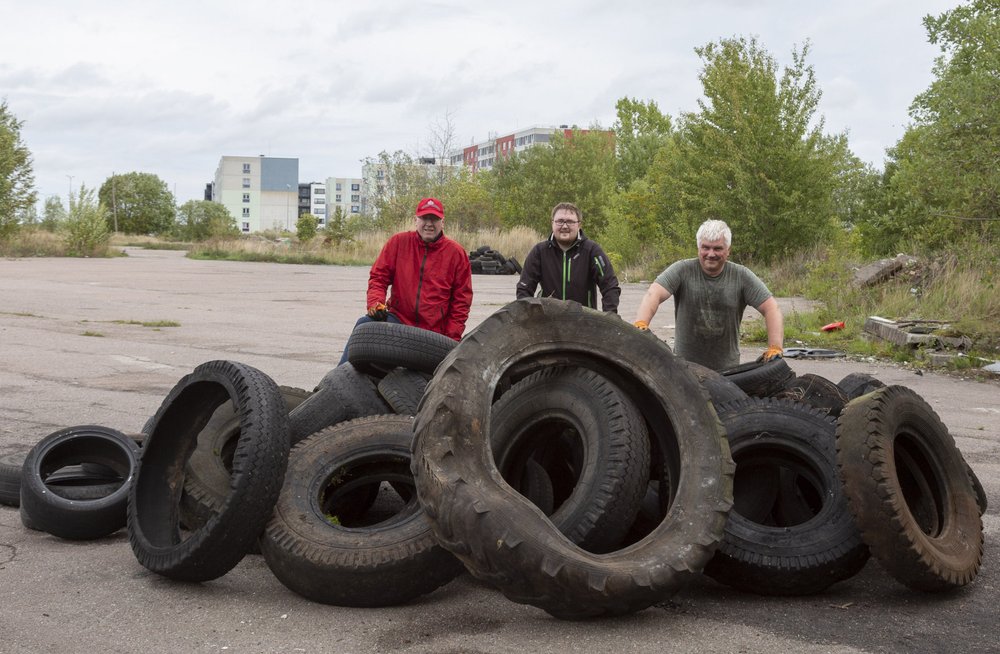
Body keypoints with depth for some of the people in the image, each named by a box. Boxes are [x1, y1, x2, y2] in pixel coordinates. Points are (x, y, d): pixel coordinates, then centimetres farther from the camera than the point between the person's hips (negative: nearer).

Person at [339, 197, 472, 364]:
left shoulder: (457, 253, 2)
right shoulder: (399, 242, 4)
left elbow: (461, 299, 3)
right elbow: (378, 276, 6)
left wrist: (452, 337, -5)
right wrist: (375, 303, -14)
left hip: (434, 331, 0)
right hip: (398, 318, 0)